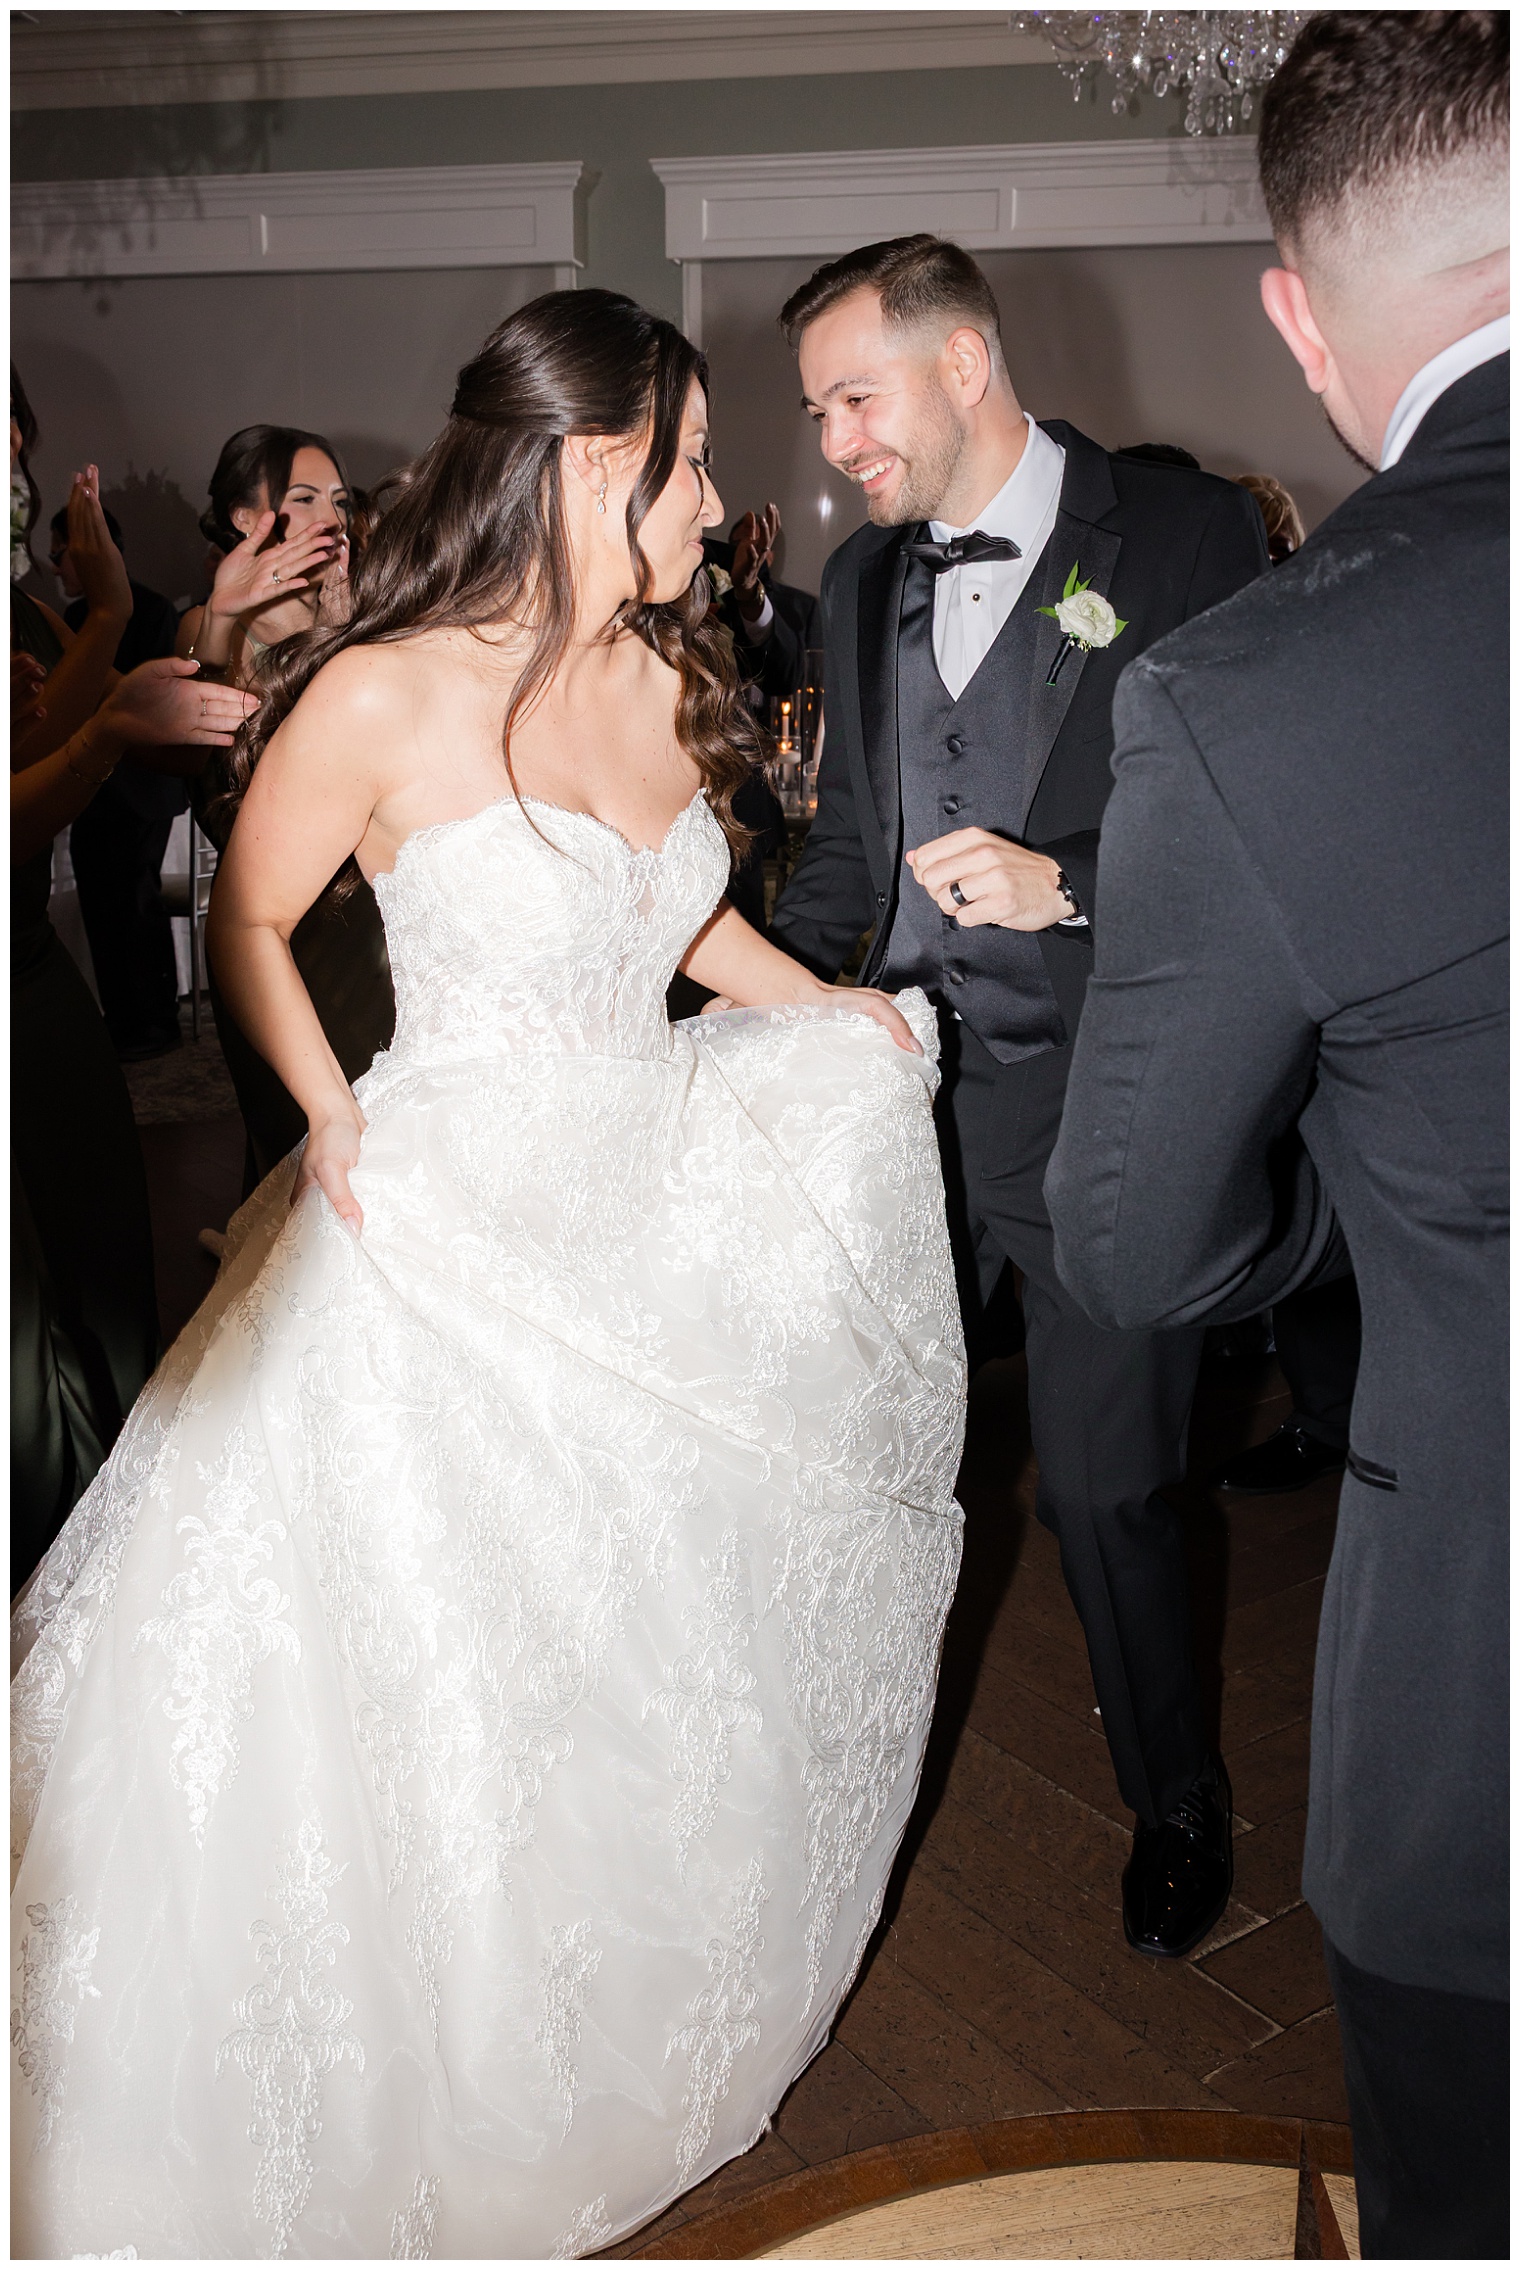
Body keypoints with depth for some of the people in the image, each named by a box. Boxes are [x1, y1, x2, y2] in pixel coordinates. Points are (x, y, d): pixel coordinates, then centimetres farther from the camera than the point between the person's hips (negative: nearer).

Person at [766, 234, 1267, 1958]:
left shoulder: (1185, 535, -3)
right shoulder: (862, 578, 14)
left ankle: (1177, 1800, 32)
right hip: (903, 1087, 5)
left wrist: (1068, 885, -18)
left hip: (1099, 1100, -4)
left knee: (1101, 1487, 4)